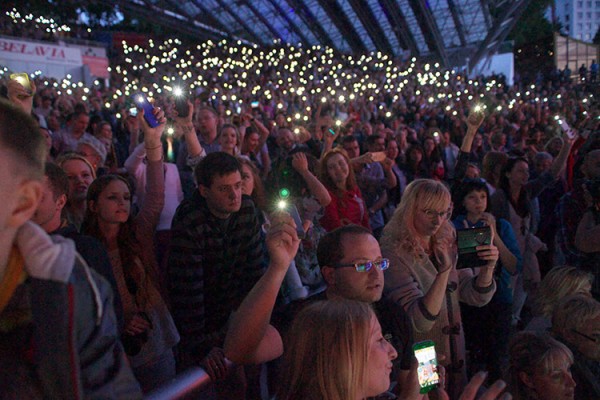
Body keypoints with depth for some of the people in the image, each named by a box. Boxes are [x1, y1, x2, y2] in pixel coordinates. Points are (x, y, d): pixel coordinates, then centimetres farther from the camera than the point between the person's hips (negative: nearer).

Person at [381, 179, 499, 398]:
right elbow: (418, 321, -26)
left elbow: (477, 297, 0)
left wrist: (488, 267, -19)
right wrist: (444, 271, -37)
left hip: (454, 357, 6)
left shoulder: (446, 244, -1)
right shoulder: (395, 253, -20)